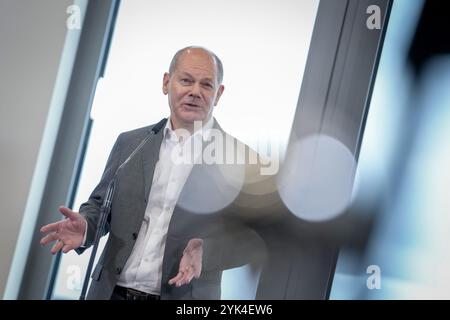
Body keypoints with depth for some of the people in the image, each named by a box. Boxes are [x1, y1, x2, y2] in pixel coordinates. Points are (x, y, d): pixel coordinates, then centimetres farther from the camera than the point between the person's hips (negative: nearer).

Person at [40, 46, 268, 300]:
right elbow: (101, 203, 13)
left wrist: (206, 251, -24)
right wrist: (85, 227, -9)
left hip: (184, 297, -3)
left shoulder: (241, 160, -5)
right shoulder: (130, 143, 6)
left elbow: (257, 236, -8)